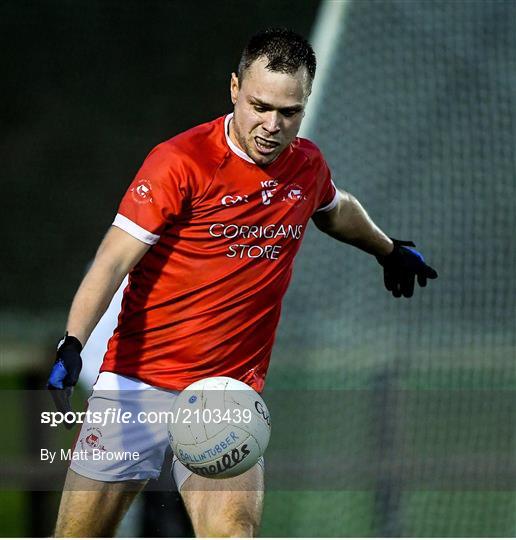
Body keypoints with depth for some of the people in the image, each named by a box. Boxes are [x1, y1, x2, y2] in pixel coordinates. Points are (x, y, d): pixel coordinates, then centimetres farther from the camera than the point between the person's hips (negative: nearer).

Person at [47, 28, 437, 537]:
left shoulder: (308, 165, 4)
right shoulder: (179, 162, -13)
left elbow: (337, 209, 30)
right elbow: (112, 262, -18)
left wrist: (390, 250, 47)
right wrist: (72, 344, -32)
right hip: (137, 379, -3)